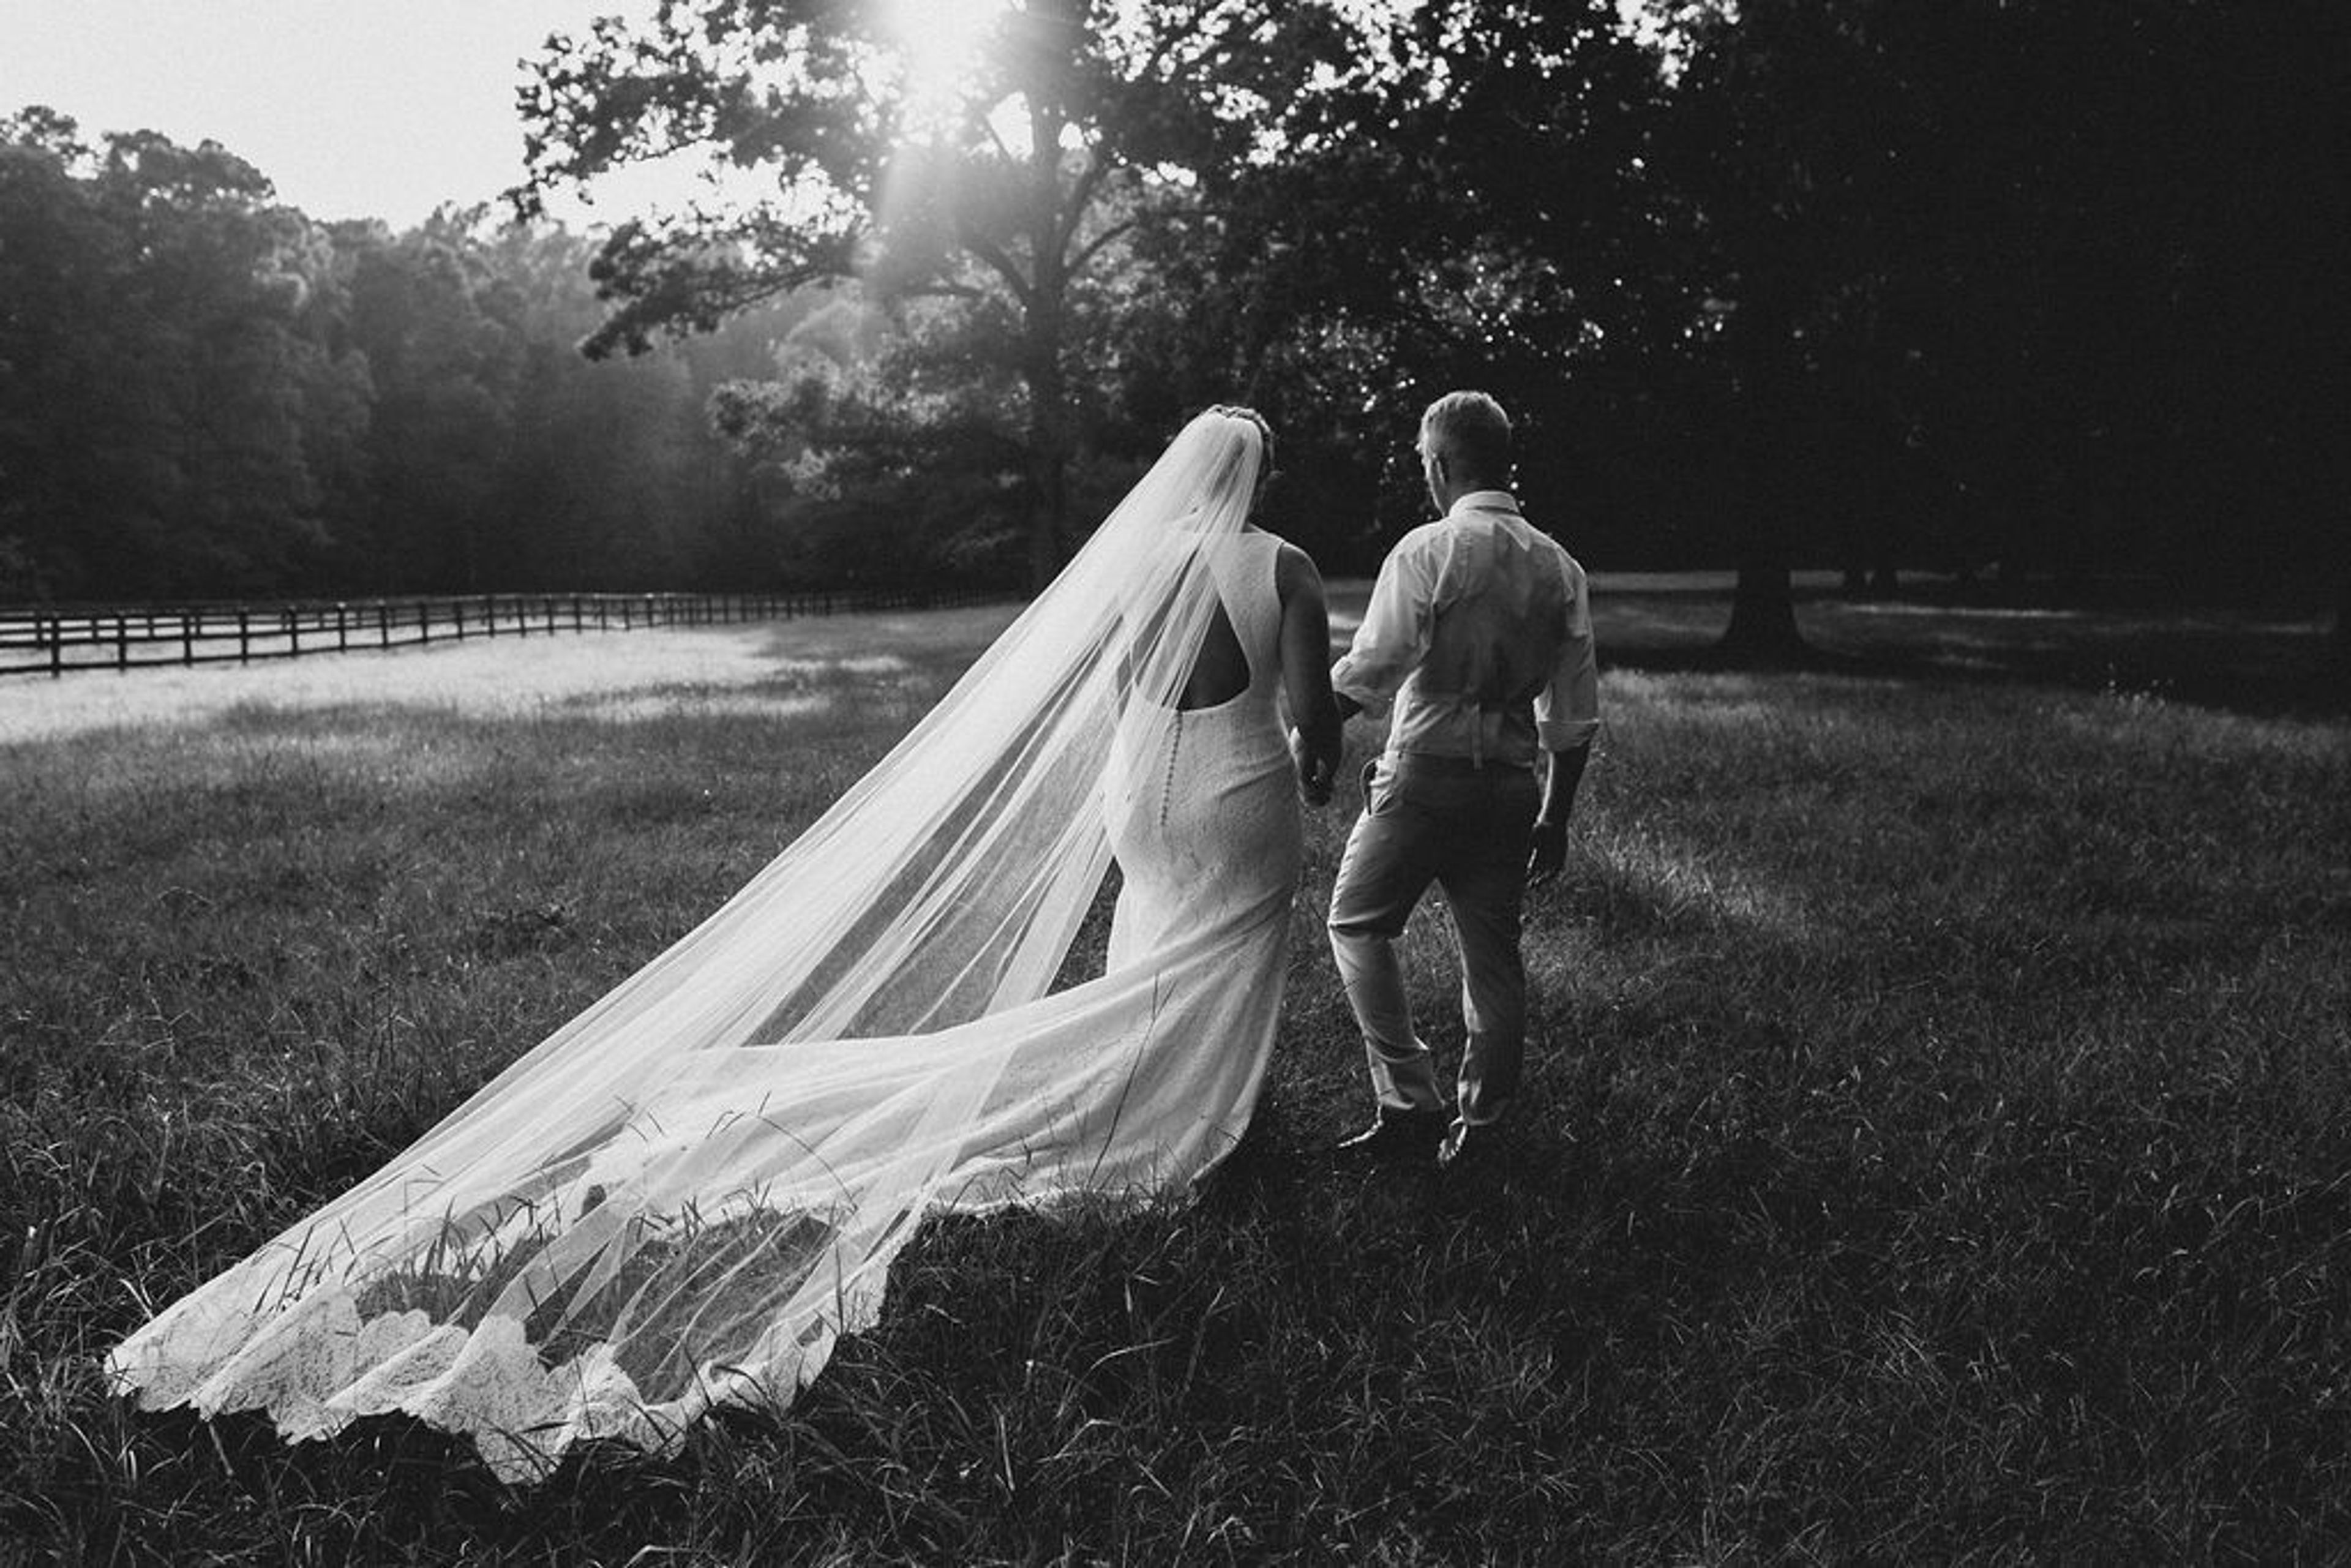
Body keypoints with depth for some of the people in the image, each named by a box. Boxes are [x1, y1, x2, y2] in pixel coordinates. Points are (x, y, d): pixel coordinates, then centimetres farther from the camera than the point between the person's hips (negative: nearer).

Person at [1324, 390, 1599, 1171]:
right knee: (1492, 954, 12)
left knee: (1358, 922, 10)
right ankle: (1476, 1128, 21)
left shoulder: (1428, 551, -10)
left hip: (1427, 774, -5)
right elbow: (1574, 717, 8)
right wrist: (1554, 816, 16)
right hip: (1511, 784, 5)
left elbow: (1368, 674, -13)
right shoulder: (1559, 567, 6)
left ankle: (1410, 1103, 4)